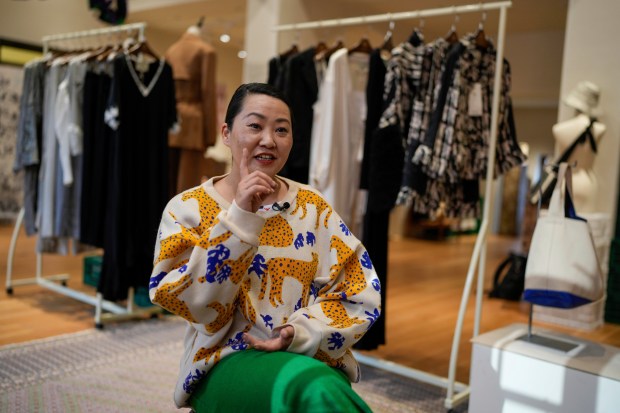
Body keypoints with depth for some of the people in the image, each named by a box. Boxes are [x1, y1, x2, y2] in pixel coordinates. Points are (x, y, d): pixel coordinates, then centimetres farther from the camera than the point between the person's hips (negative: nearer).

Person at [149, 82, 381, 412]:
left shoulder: (313, 205, 7)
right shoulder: (188, 208, 1)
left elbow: (360, 292, 1)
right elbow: (187, 302, -12)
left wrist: (300, 332, -15)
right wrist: (239, 217, -19)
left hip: (312, 357, 4)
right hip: (226, 363, -3)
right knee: (314, 385, -33)